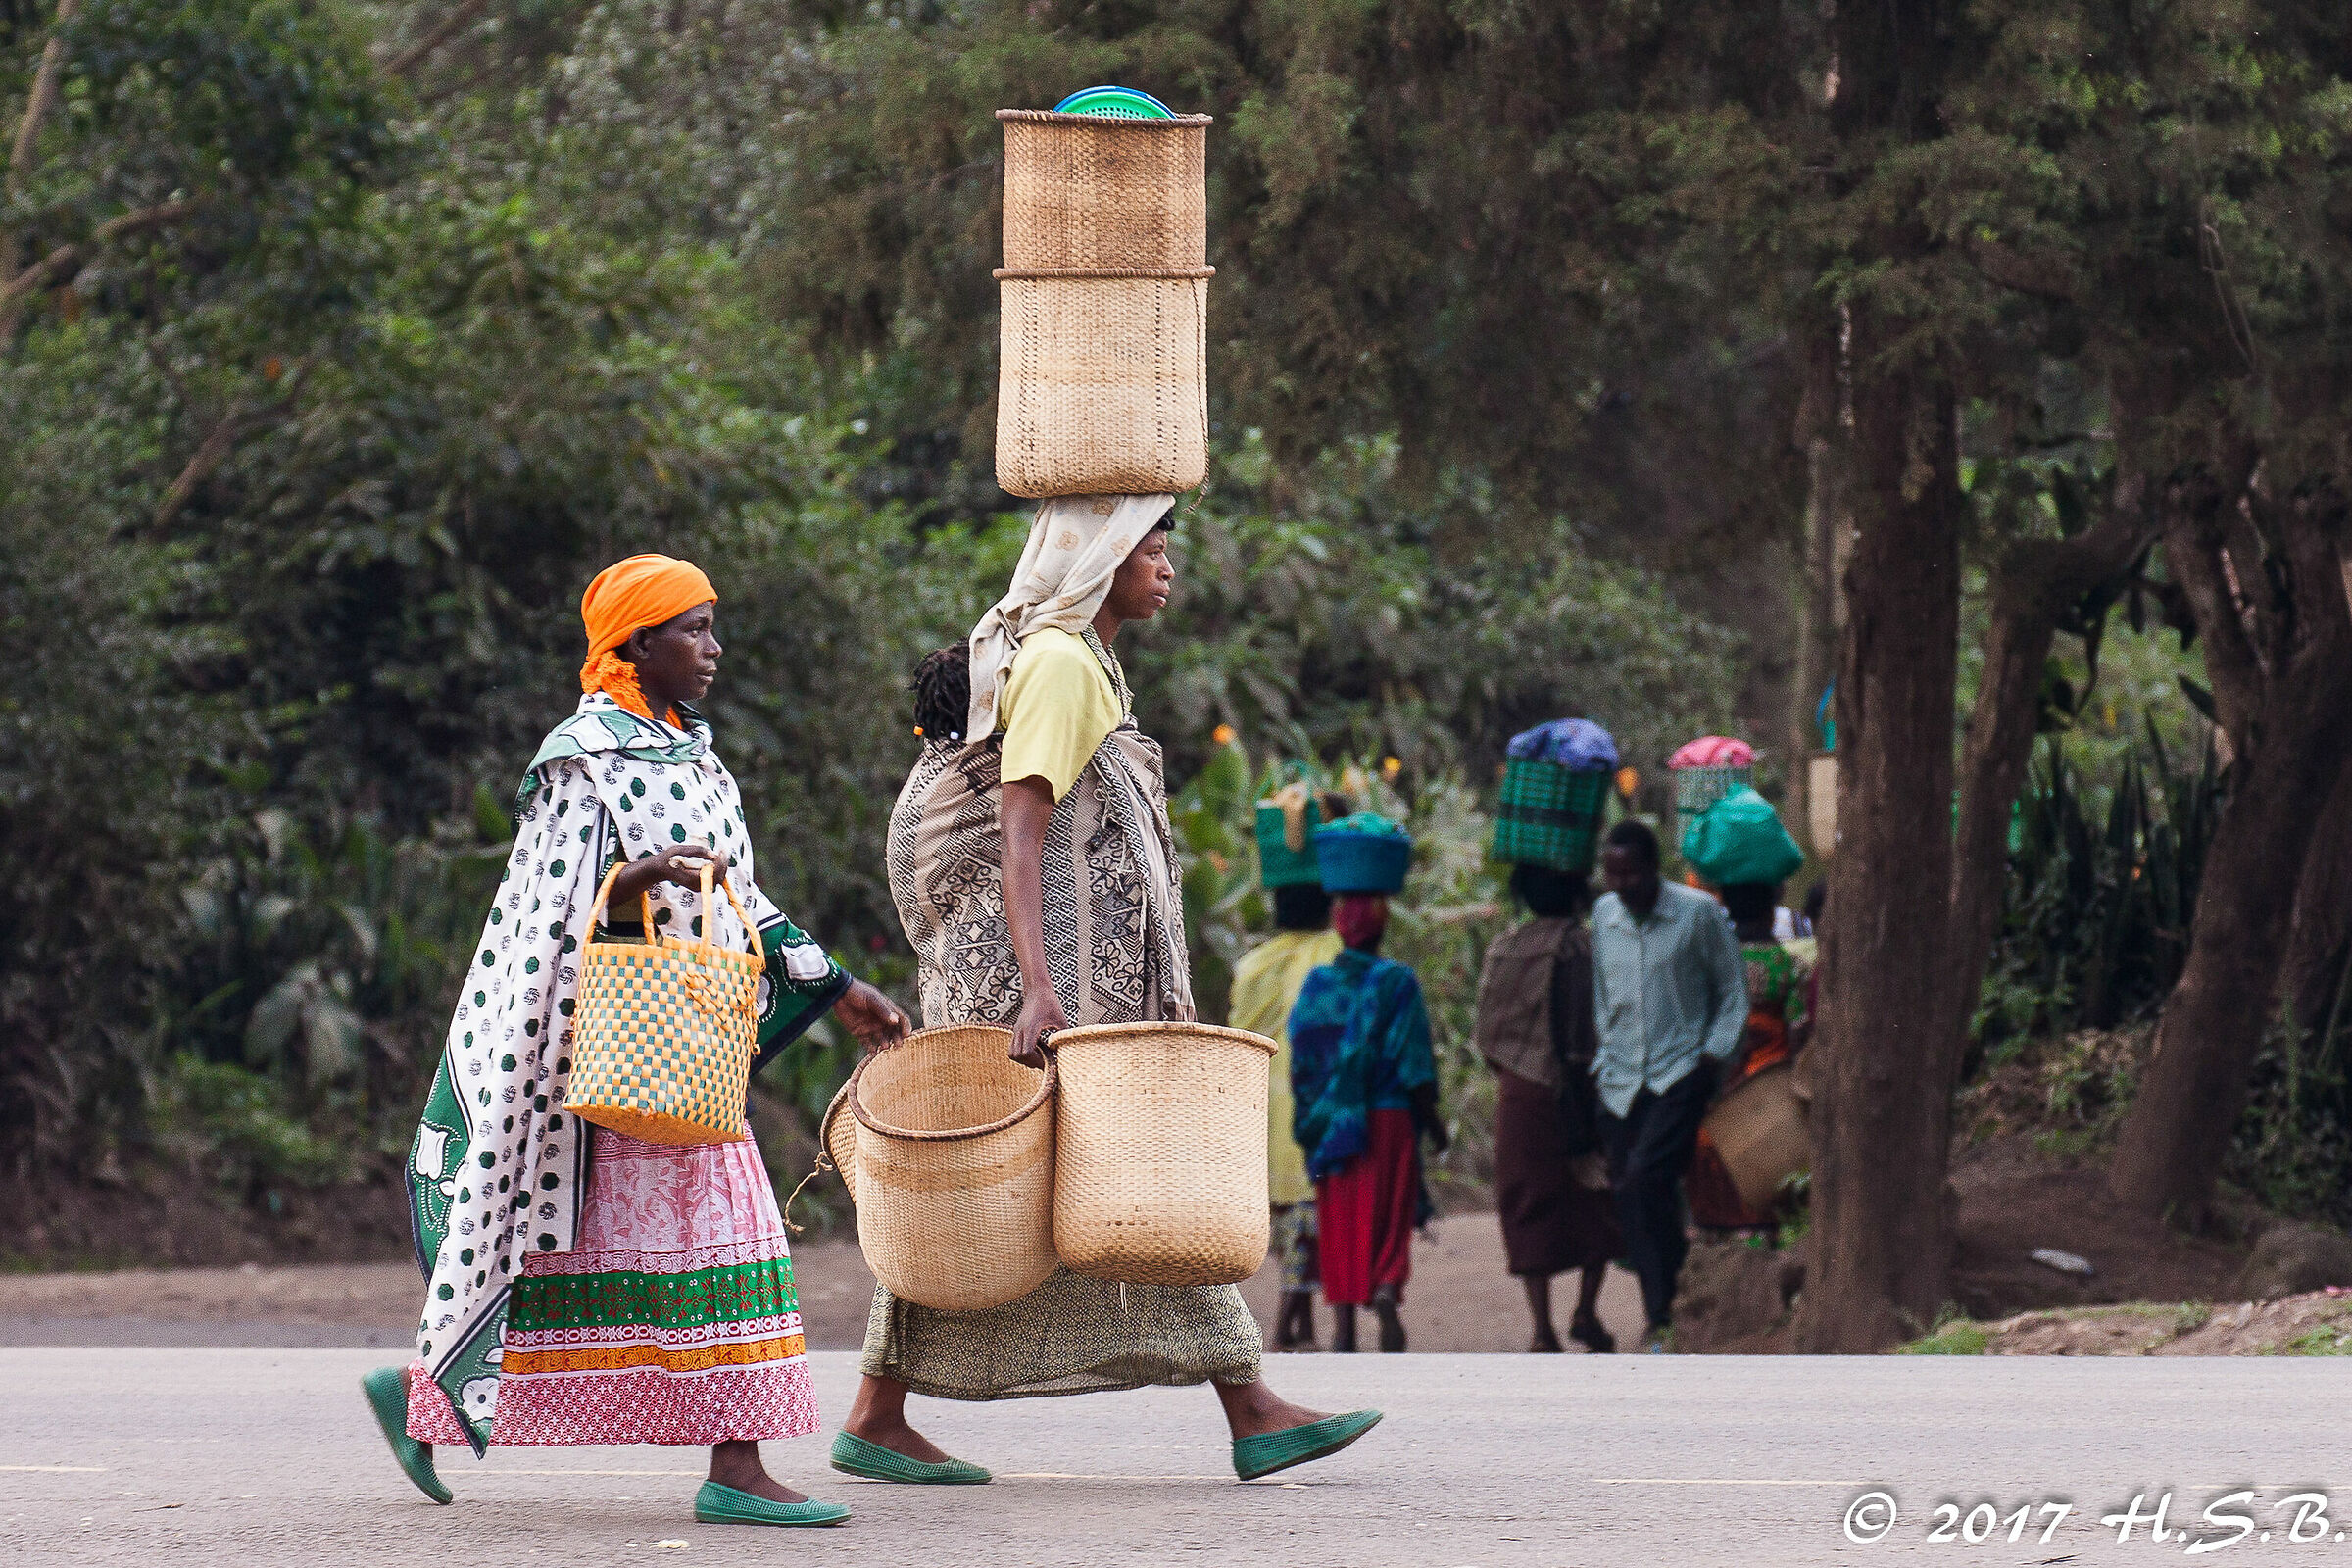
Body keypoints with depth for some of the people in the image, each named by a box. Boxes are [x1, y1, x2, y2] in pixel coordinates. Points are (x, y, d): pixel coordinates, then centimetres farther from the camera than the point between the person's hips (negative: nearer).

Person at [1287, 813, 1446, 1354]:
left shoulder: (1316, 984, 0)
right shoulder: (1397, 983, -8)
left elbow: (1300, 1064, 3)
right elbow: (1413, 1066, -8)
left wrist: (1309, 1122, 12)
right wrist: (1434, 1124, 1)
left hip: (1331, 1123, 2)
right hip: (1389, 1120, -2)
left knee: (1339, 1225, 7)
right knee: (1388, 1215, 4)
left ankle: (1344, 1324, 3)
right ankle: (1387, 1290, -22)